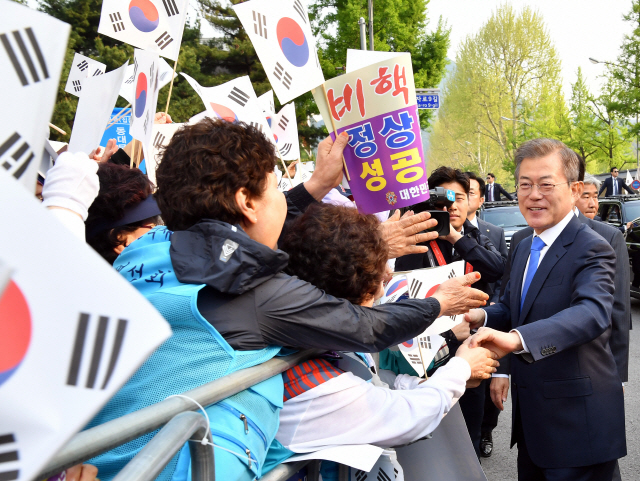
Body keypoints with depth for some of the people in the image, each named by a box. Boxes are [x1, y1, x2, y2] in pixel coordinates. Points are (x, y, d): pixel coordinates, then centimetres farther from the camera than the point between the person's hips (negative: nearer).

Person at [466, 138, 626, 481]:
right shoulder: (523, 249, 10)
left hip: (577, 424, -7)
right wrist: (482, 316, -7)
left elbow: (592, 312, -35)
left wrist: (517, 337, -50)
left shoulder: (592, 250, -17)